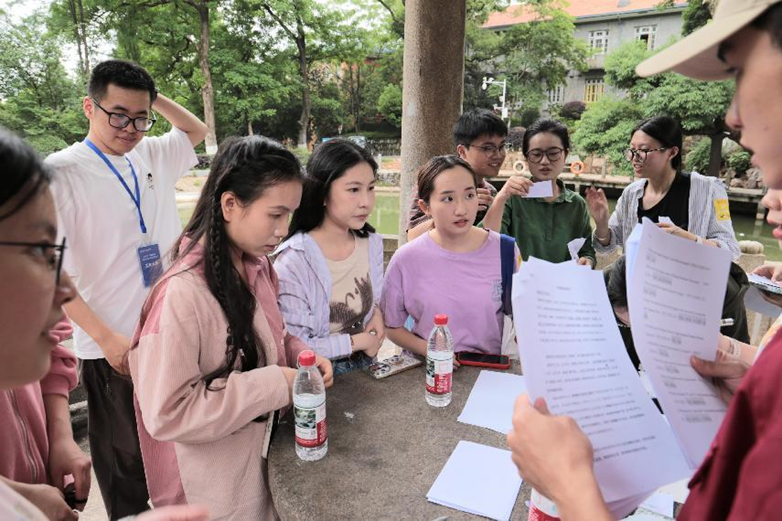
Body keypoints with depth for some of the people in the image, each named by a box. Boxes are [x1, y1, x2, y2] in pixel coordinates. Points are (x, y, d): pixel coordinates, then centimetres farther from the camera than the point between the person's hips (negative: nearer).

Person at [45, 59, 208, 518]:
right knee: (126, 457, 13)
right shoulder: (60, 171, -11)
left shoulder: (151, 155, 4)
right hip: (114, 344, -5)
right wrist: (106, 337, -16)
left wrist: (152, 98, 7)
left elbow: (196, 130, 23)